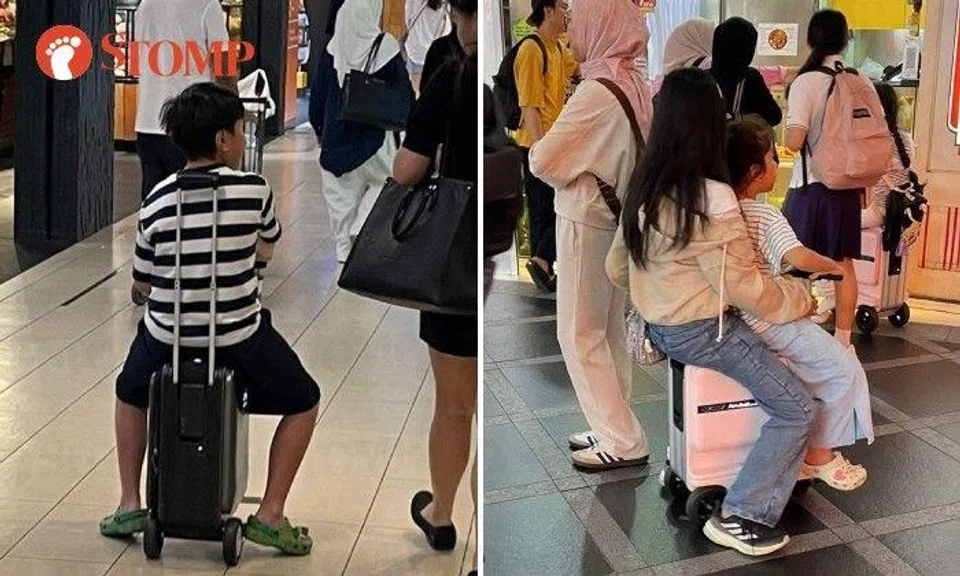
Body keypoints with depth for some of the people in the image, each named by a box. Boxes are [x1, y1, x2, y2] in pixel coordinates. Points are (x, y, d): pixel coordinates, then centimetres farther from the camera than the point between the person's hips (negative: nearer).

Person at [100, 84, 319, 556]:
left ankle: (130, 504, 30)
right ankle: (270, 515, 14)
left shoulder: (156, 201, -4)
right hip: (239, 339, -2)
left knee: (130, 394, 34)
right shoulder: (254, 190, -9)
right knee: (303, 402, 21)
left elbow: (144, 283, 4)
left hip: (167, 339, 3)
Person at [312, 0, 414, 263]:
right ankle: (362, 229, -3)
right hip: (376, 133, -3)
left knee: (340, 191, 13)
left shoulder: (333, 49, -3)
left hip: (337, 134, 3)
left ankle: (344, 245, 16)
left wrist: (319, 128, 18)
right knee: (383, 182, 16)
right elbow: (404, 92, -4)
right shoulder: (386, 48, -11)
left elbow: (318, 94, 5)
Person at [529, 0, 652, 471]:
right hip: (620, 217, 8)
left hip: (587, 221, -8)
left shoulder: (596, 92, -22)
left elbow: (542, 161, -20)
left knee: (579, 333, 2)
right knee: (609, 330, 16)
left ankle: (622, 443, 5)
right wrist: (584, 167, 2)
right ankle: (614, 428, 25)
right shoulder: (636, 86, 3)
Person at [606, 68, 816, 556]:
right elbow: (745, 288, -18)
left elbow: (616, 269, 9)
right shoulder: (712, 201, -24)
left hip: (659, 327, 9)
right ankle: (740, 517, -4)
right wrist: (800, 300, -1)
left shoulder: (643, 188, 0)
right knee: (797, 409, -3)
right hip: (702, 332, -9)